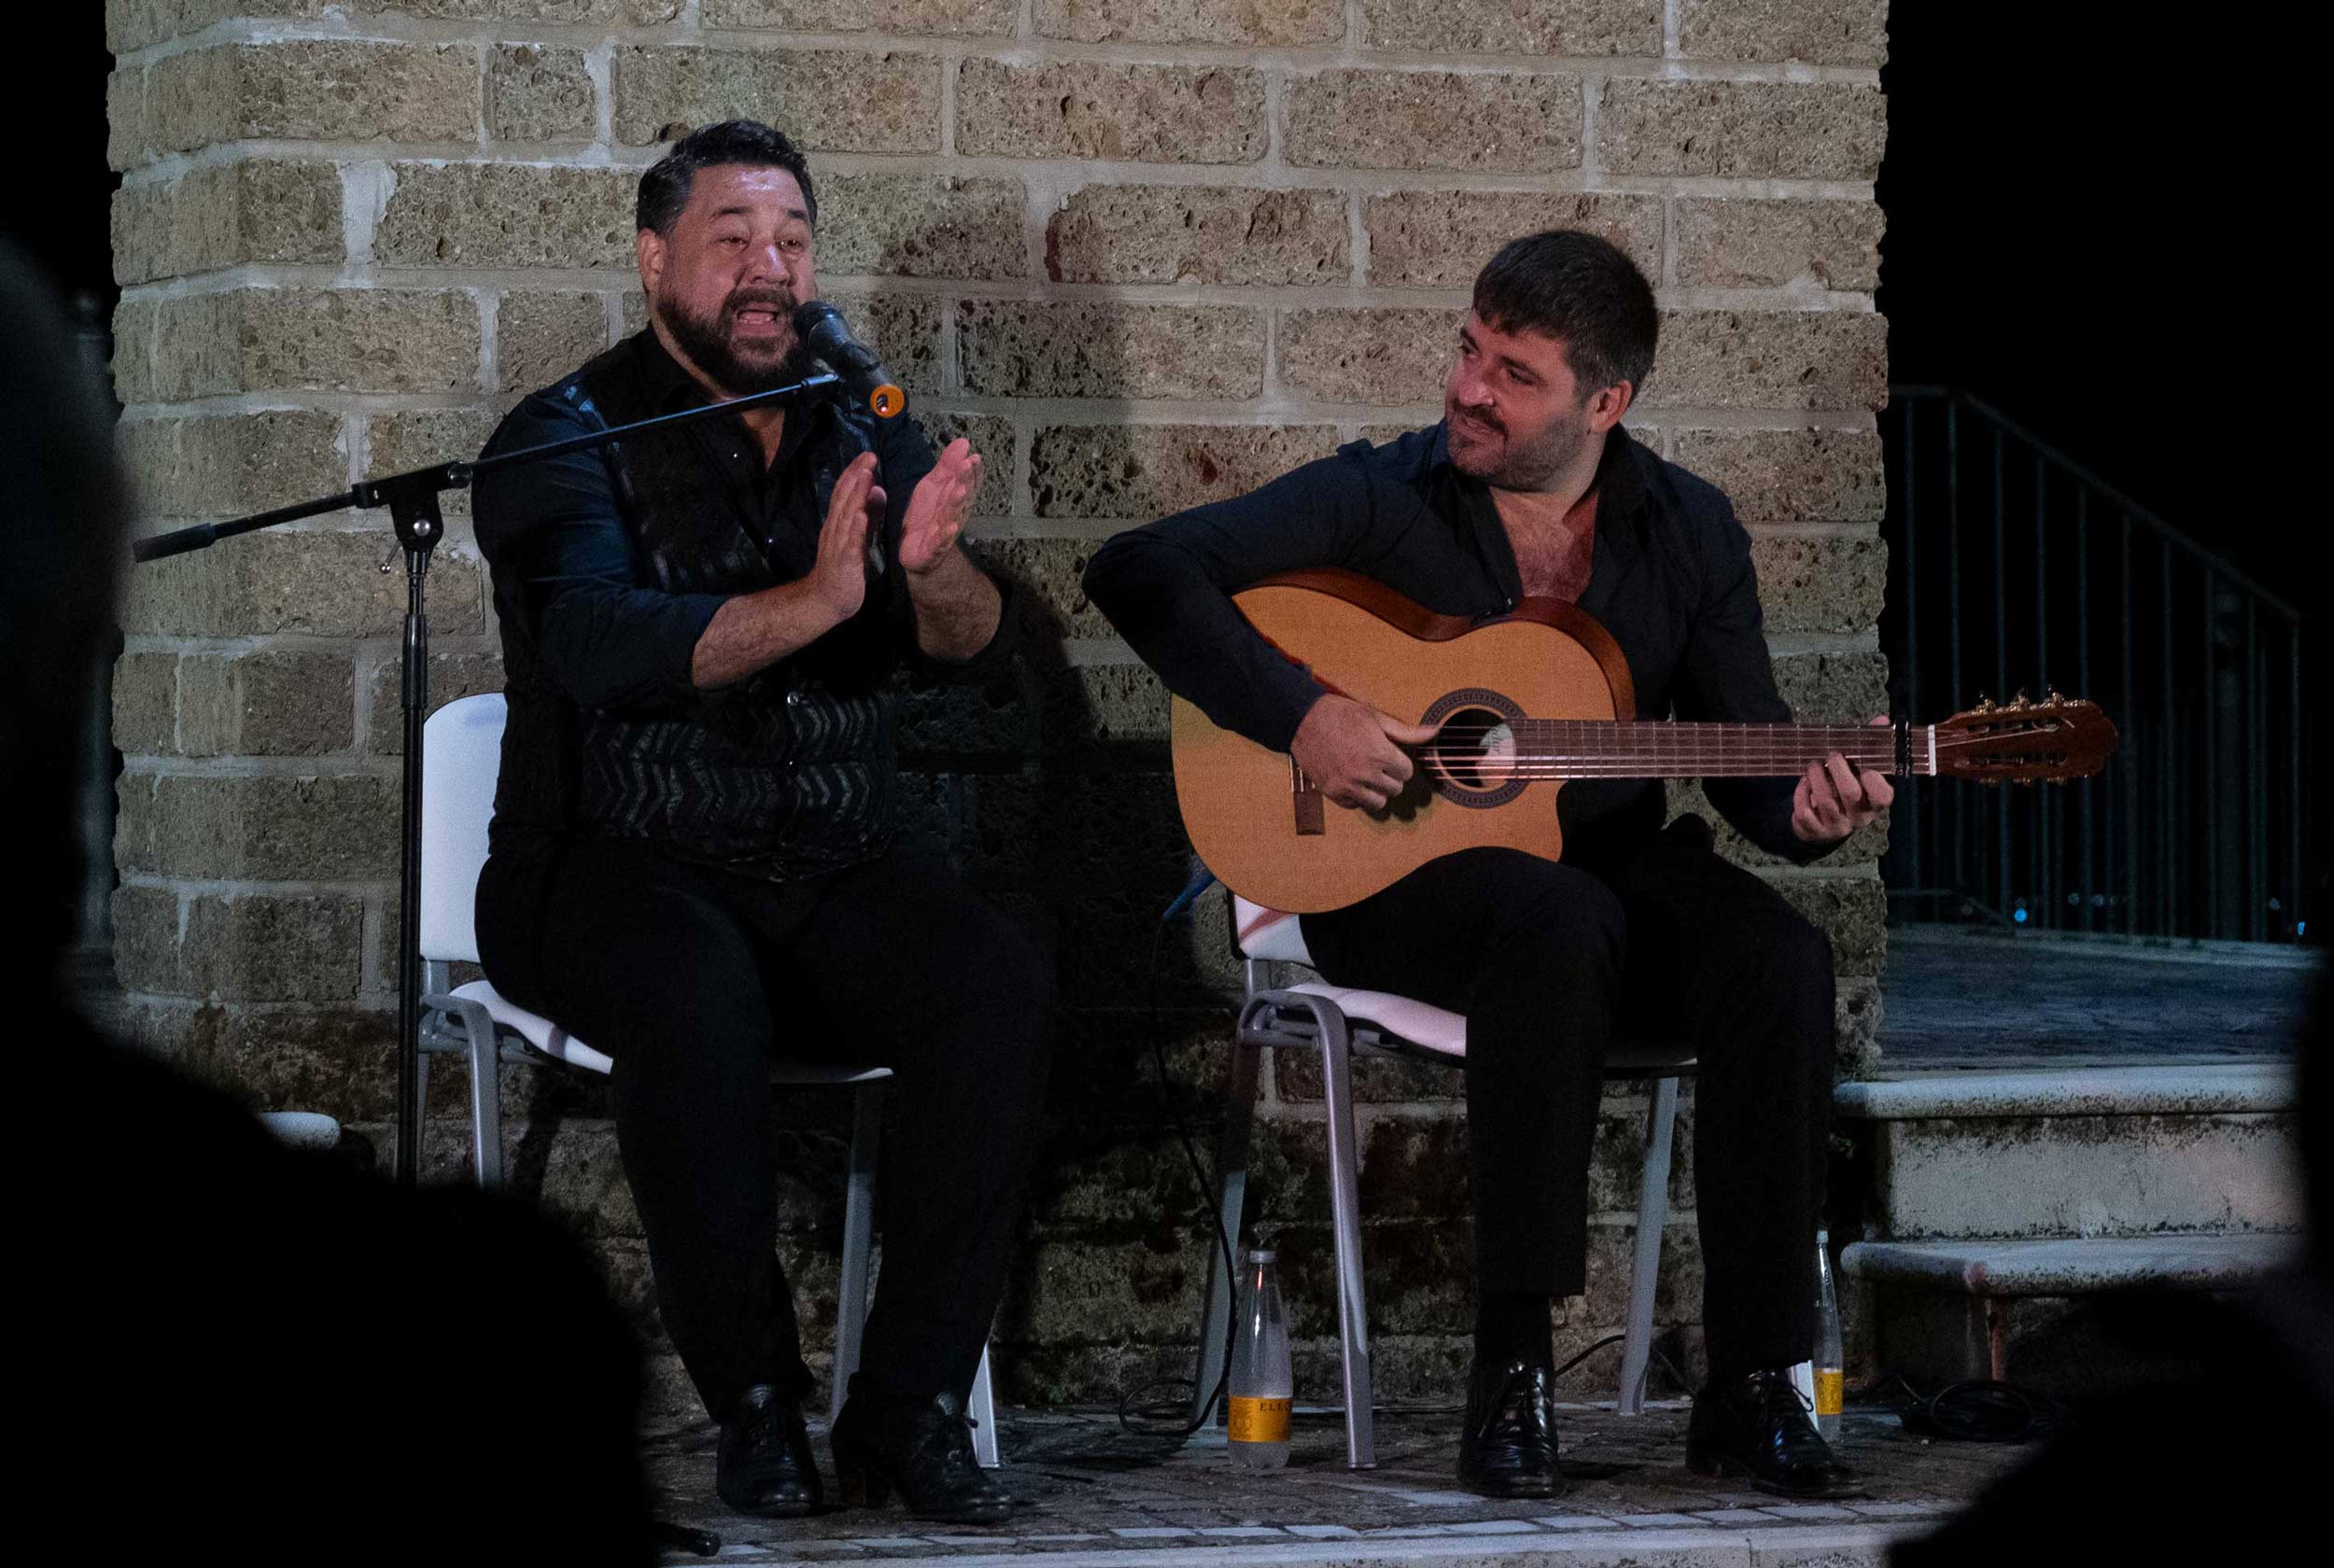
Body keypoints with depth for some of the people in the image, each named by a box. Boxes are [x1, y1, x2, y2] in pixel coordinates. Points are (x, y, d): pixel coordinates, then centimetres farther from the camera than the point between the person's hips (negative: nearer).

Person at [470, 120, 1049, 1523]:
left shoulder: (866, 440, 11)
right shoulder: (570, 442, -4)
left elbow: (974, 651, -2)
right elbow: (594, 643, -23)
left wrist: (935, 573, -27)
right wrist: (811, 603, -37)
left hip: (831, 877, 4)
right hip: (617, 870, -4)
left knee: (1000, 982, -24)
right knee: (697, 999, -37)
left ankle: (912, 1406, -20)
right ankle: (757, 1407, -24)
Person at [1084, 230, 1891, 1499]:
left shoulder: (1686, 532, 6)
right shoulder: (1384, 498, -4)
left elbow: (1747, 749, 8)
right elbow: (1140, 571, -11)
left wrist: (1803, 810, -16)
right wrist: (1301, 717, -20)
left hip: (1612, 862, 4)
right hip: (1396, 878, -3)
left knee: (1778, 959, -28)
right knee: (1559, 922, -38)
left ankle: (1753, 1383, -22)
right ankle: (1510, 1370, -33)